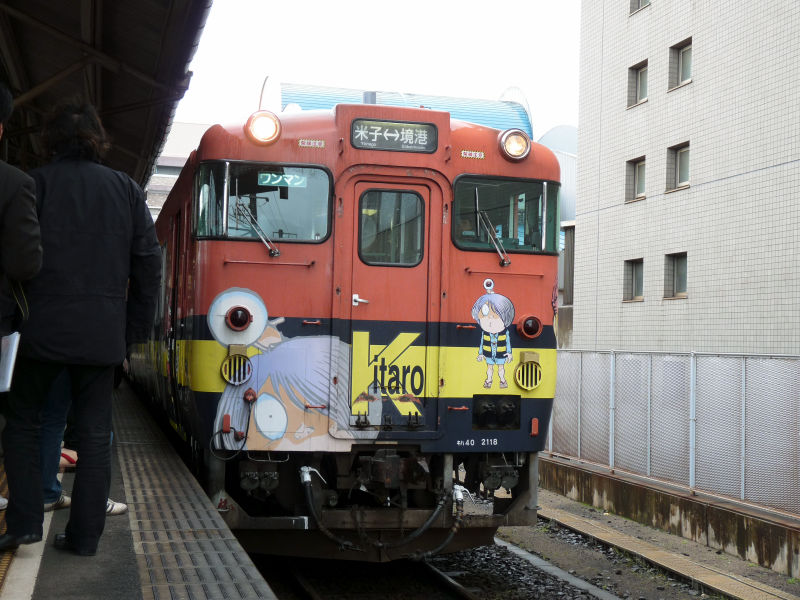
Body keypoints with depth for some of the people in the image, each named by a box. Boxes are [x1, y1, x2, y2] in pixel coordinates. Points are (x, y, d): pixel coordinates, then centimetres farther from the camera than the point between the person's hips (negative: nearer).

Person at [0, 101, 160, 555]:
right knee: (95, 432, 7)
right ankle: (85, 535, 9)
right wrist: (136, 329, 11)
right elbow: (149, 264, 6)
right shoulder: (127, 190, 8)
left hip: (44, 329, -2)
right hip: (103, 334, 2)